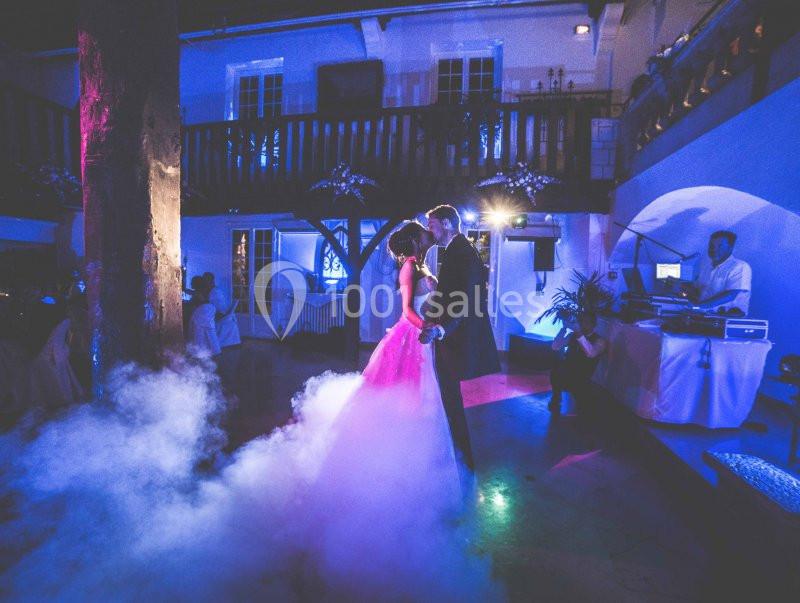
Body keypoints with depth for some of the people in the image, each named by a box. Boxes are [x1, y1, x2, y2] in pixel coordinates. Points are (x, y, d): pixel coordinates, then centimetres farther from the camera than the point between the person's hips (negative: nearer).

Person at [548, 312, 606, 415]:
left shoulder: (599, 341, -2)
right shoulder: (572, 335, 9)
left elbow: (591, 354, -25)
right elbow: (555, 347, -2)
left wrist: (579, 333, -33)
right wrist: (564, 328, -12)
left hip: (581, 381, -3)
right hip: (564, 376, 3)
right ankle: (556, 399, -9)